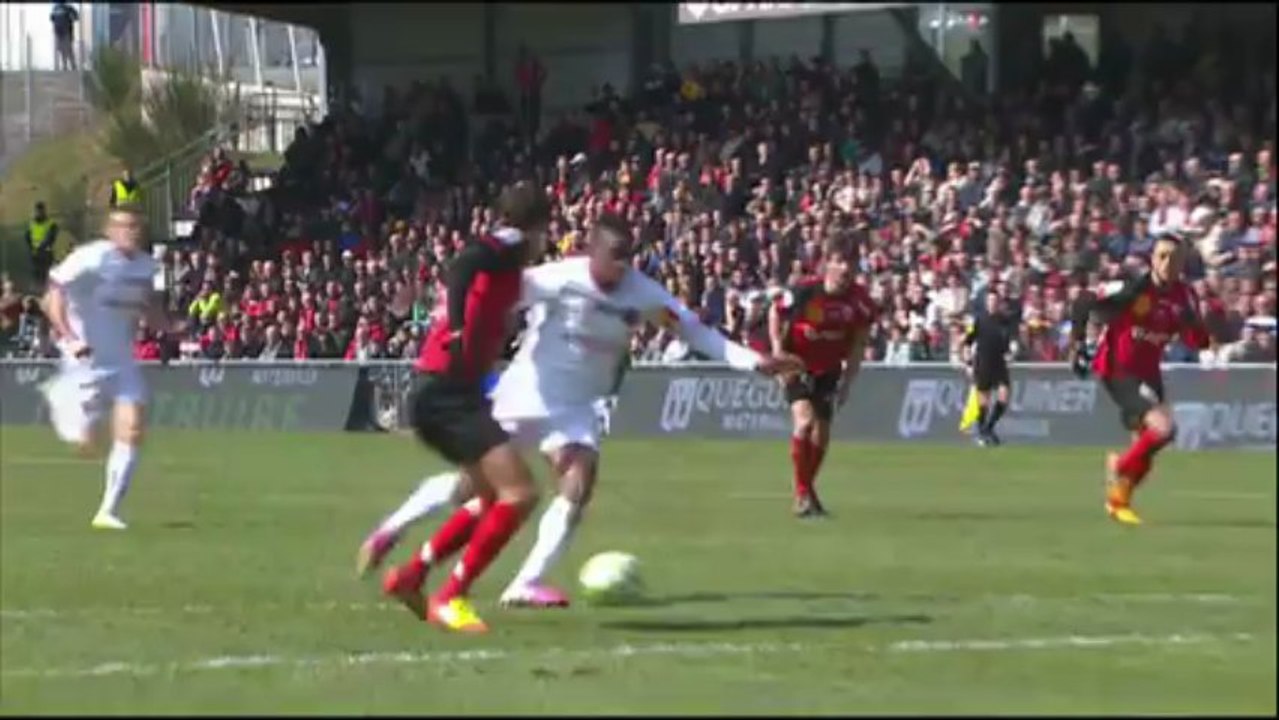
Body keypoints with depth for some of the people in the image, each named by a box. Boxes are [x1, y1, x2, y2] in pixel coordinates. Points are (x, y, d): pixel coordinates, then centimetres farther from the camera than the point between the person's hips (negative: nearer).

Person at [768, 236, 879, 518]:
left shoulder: (860, 302, -15)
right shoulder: (804, 292, -23)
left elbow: (858, 344, -2)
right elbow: (775, 314, -4)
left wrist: (847, 382, -5)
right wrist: (778, 353, -11)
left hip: (829, 370, 4)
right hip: (798, 366, -4)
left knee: (822, 435, 7)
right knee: (804, 421, -23)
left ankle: (808, 489, 32)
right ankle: (802, 494, -12)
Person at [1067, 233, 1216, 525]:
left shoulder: (1185, 297, -3)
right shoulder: (1132, 288, -20)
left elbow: (1199, 342, -6)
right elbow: (1083, 303, -11)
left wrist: (1192, 322, -27)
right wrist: (1078, 346, -9)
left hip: (1148, 373, 7)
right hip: (1117, 370, -7)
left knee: (1145, 443, 13)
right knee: (1163, 427, -22)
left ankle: (1118, 500, 35)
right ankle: (1121, 468, 3)